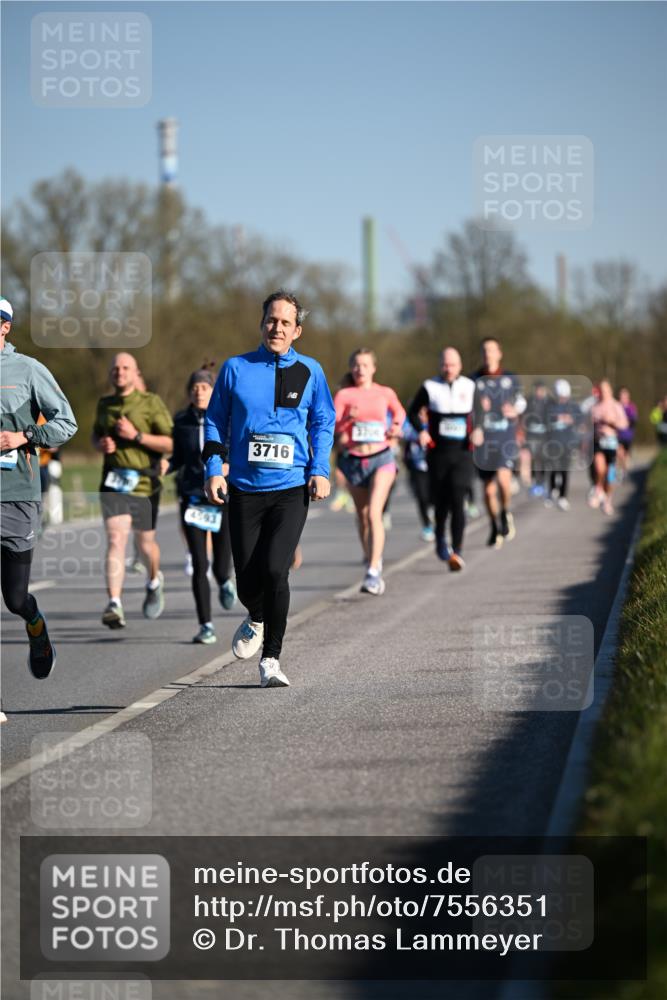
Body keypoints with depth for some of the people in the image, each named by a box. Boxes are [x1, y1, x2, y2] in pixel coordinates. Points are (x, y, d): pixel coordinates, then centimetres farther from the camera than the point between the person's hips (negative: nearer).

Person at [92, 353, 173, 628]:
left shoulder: (151, 403, -5)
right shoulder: (105, 405, 8)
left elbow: (171, 444, -9)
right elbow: (95, 435, 26)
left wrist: (136, 435, -20)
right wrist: (101, 444, 2)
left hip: (144, 484, -1)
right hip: (113, 483, 1)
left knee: (145, 544, 13)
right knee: (116, 541, -15)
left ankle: (154, 582, 46)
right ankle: (115, 606, -24)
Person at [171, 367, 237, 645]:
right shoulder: (181, 421, 4)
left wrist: (230, 466, -19)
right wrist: (166, 466, -6)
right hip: (192, 498, 1)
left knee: (220, 565, -1)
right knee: (199, 564, -6)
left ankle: (224, 581, 38)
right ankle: (206, 625, 1)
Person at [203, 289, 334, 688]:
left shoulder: (310, 372, 5)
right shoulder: (236, 369, 3)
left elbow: (323, 423, 13)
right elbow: (216, 421, 10)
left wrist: (320, 471, 1)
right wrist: (214, 470, -1)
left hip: (292, 490, -1)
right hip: (245, 489, 1)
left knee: (275, 570, -16)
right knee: (247, 578, 2)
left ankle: (271, 660, -4)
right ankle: (257, 620, 39)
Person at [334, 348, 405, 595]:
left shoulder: (385, 394, 4)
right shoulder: (343, 395, -1)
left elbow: (399, 411, 25)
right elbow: (332, 428, -10)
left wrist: (396, 427, 6)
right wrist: (348, 419, -29)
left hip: (381, 458, -2)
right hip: (354, 461, 2)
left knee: (374, 513, -17)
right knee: (362, 517, 13)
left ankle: (373, 574, -22)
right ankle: (373, 562, 35)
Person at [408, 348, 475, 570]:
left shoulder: (470, 387, 5)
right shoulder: (430, 387, 1)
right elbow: (412, 412, 10)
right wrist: (421, 431, -6)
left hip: (462, 452, 0)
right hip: (438, 452, 0)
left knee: (457, 500, -13)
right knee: (441, 501, 7)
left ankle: (457, 551, -14)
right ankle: (440, 539, 36)